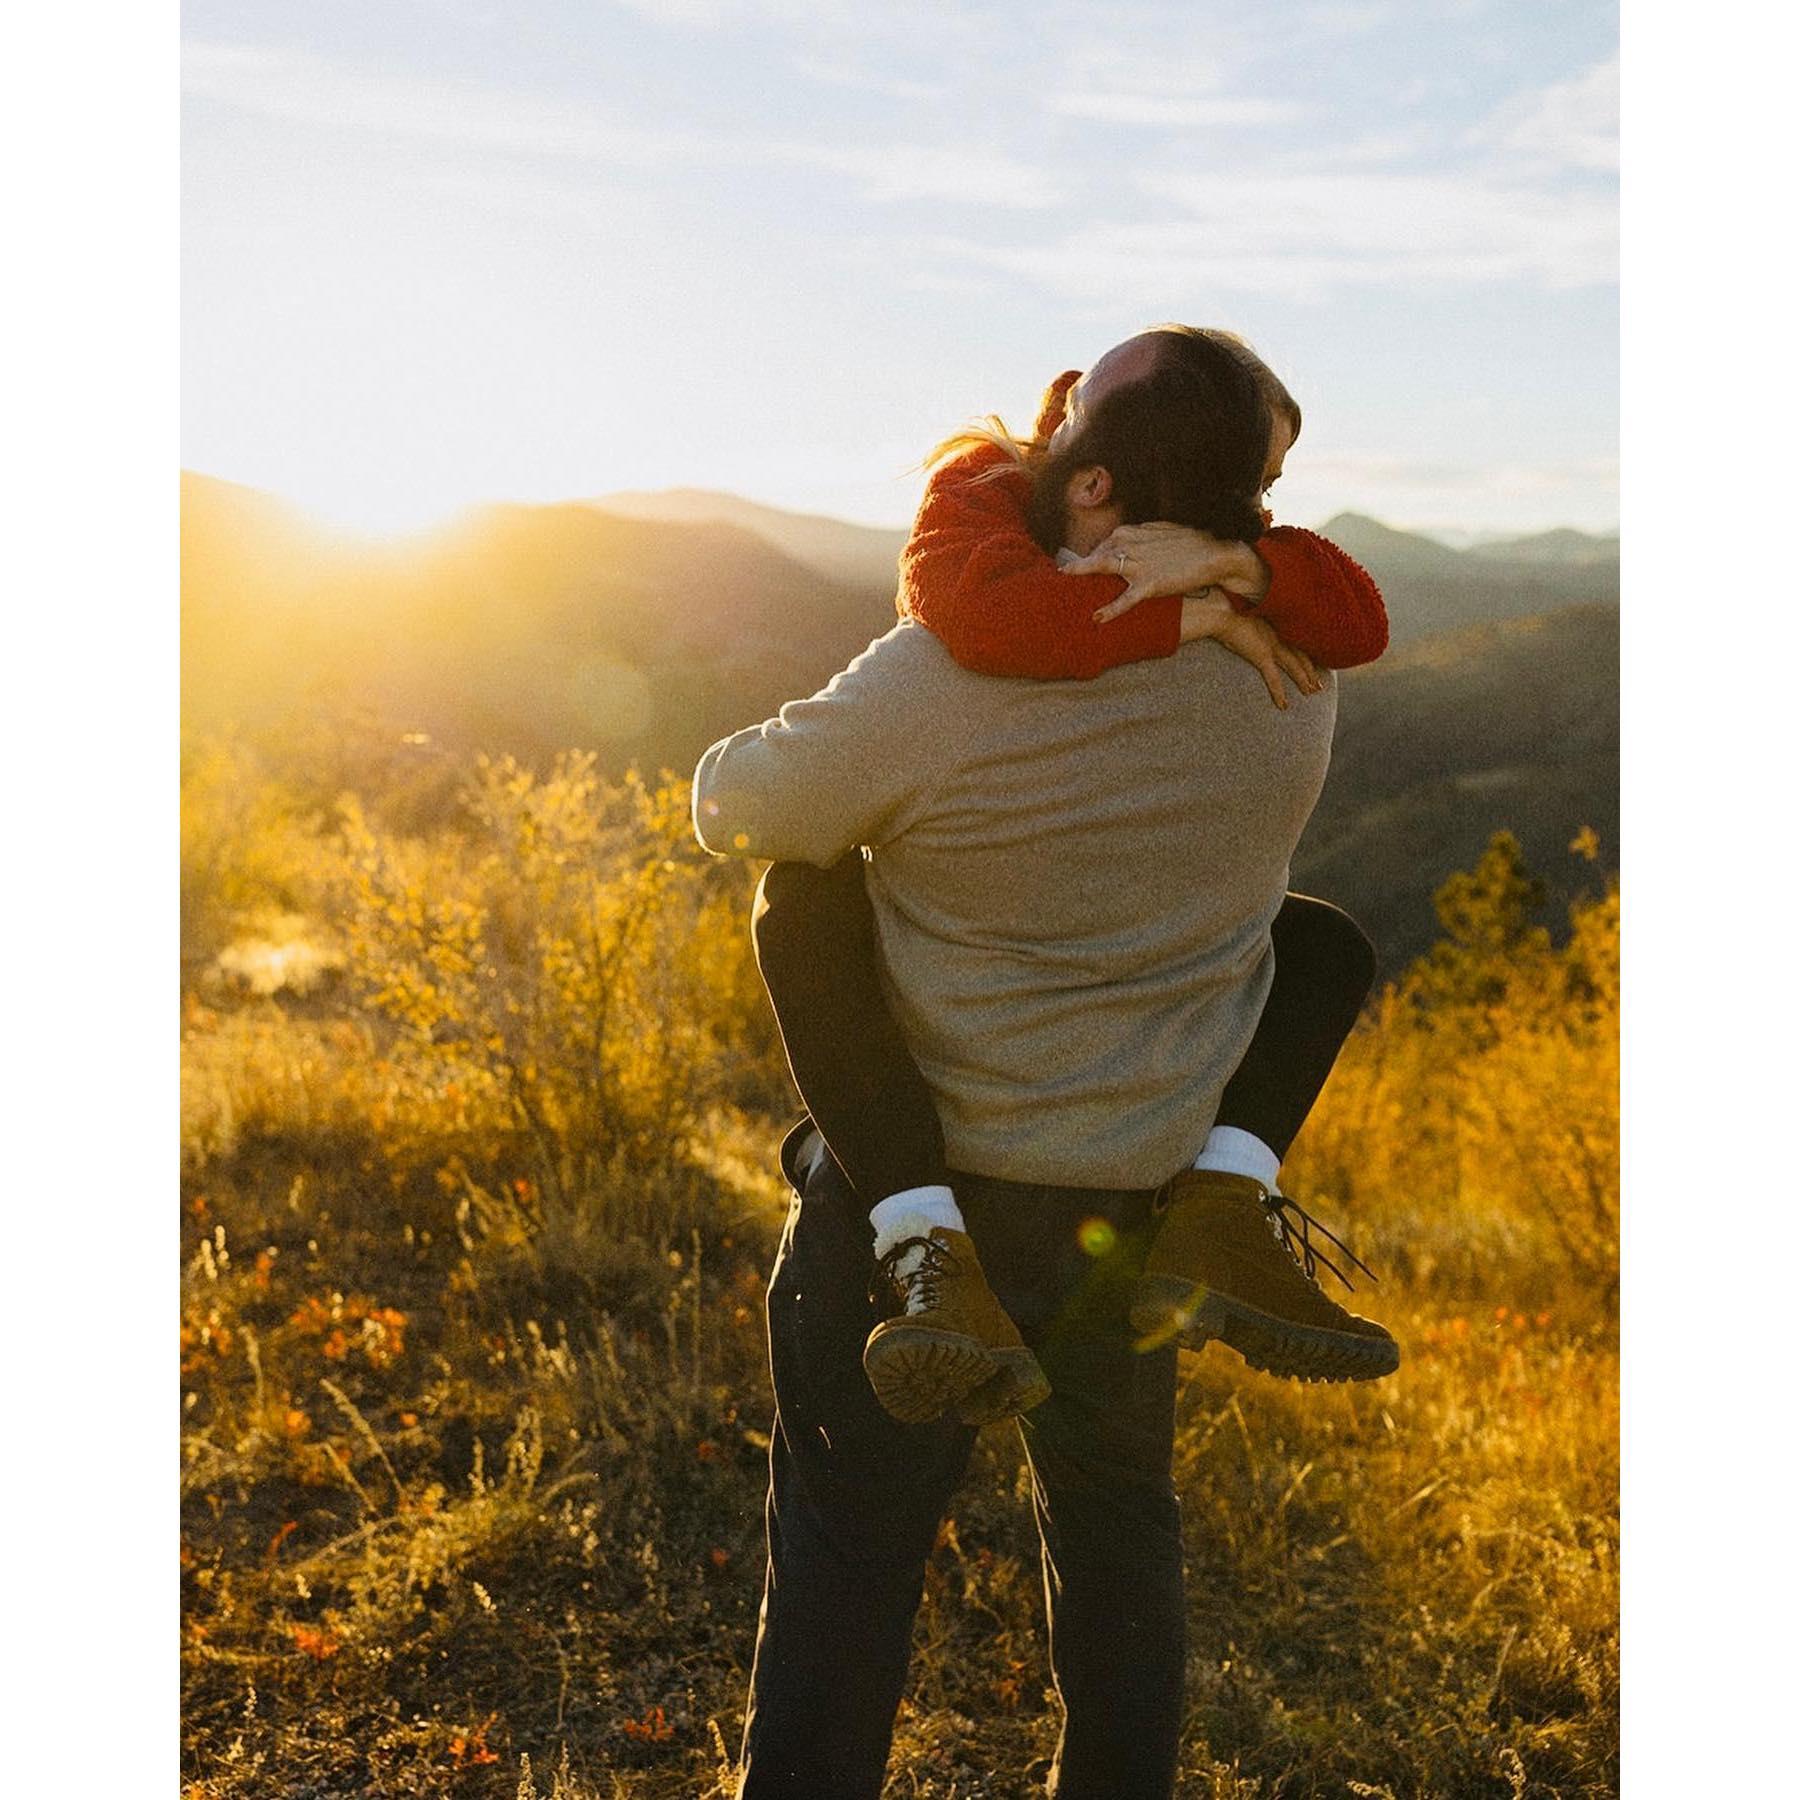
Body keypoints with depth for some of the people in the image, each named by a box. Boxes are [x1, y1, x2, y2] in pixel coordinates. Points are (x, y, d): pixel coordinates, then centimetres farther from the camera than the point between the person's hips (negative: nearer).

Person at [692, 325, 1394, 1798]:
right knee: (1117, 1513, 24)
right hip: (1146, 1197, 5)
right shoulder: (1294, 675, -6)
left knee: (849, 1538, 10)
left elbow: (739, 806, -7)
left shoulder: (946, 680, -22)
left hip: (924, 1191, -5)